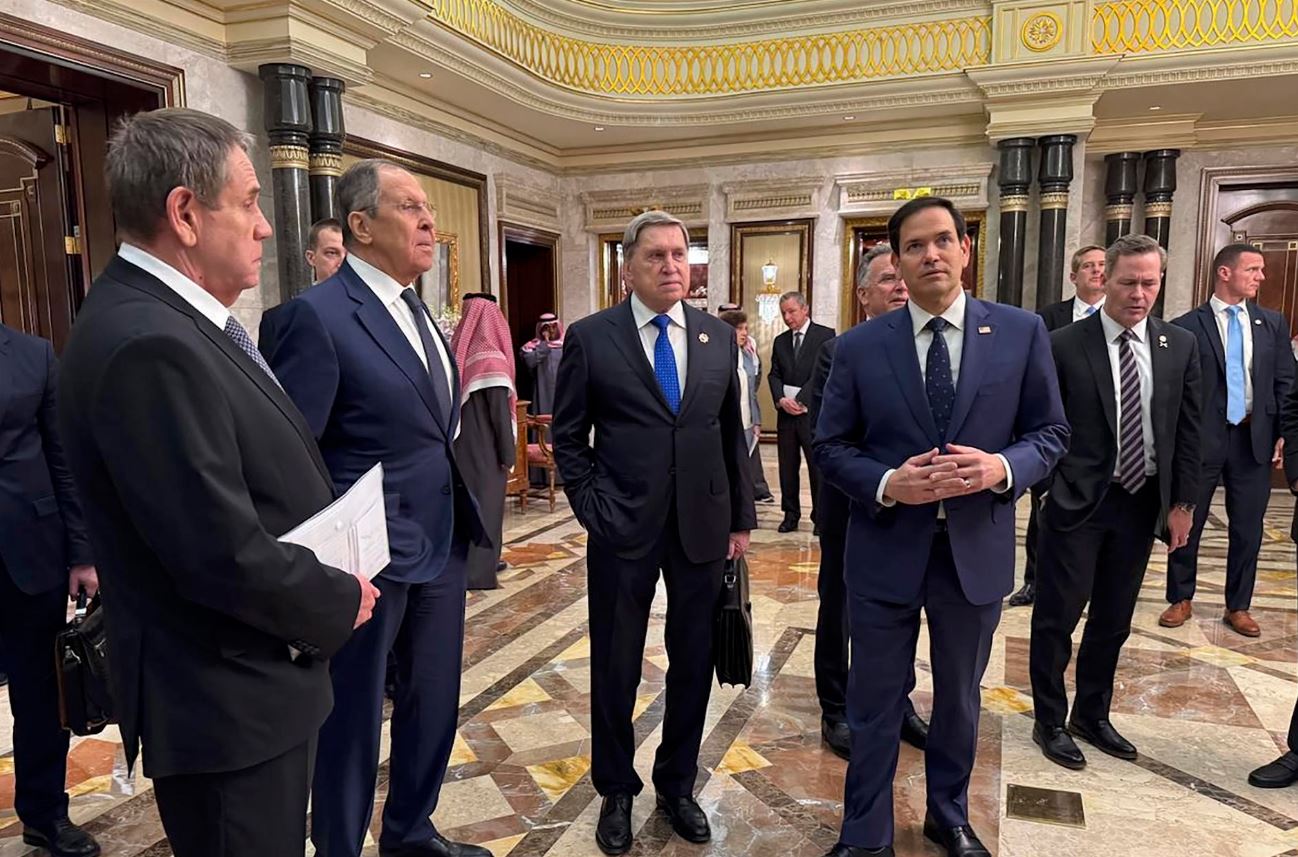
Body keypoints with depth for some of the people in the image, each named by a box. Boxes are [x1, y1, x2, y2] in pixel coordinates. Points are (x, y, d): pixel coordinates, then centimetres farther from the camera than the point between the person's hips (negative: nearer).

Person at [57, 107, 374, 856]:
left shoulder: (167, 320, 6)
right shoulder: (147, 345, -26)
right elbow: (225, 556, -29)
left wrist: (327, 582, 2)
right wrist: (339, 604, -13)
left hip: (250, 679, 9)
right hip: (228, 699, -9)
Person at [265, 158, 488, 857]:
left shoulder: (416, 311, 11)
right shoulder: (319, 314, -15)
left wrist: (464, 525, 8)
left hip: (441, 549, 8)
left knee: (434, 706, 20)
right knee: (352, 721, 11)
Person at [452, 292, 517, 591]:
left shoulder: (457, 351, 2)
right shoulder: (491, 359, -16)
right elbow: (500, 412, -16)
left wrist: (453, 439, 17)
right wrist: (508, 453, -9)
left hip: (461, 443, 6)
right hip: (485, 448, -6)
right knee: (485, 503, 2)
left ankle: (462, 566, 26)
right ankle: (480, 573, 6)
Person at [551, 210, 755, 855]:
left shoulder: (719, 337, 6)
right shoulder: (590, 337, -3)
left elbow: (732, 433, 10)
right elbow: (568, 437, 1)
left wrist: (741, 518, 9)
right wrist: (591, 506, -6)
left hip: (703, 528, 3)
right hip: (622, 531, -2)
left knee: (693, 664, 13)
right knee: (615, 669, 10)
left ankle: (677, 784, 35)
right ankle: (616, 792, 33)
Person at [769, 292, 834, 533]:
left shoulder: (825, 336, -2)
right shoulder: (780, 341, 15)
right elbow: (774, 375, 10)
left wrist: (800, 400, -14)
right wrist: (781, 399, -9)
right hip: (785, 412, 5)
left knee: (818, 466, -1)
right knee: (787, 466, 9)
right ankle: (790, 513, 19)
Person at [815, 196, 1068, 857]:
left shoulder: (1021, 333, -3)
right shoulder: (859, 347, -5)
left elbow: (1049, 433, 2)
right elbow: (830, 446, -1)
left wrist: (1002, 469, -18)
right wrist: (887, 483, -19)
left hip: (977, 549, 2)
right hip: (886, 549, -1)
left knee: (960, 698, 21)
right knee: (875, 704, 12)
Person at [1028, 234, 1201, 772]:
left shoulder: (1180, 346, 3)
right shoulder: (1064, 346, -9)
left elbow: (1187, 431, 6)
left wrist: (1183, 503, 5)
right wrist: (1044, 484, -9)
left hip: (1142, 502, 4)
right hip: (1077, 502, -4)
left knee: (1113, 620, 16)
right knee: (1057, 617, 4)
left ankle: (1092, 715, 35)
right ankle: (1050, 722, 22)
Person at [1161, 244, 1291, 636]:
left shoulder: (1273, 323, 8)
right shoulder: (1187, 326, -4)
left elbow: (1285, 383, 9)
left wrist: (1284, 435, 1)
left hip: (1255, 438, 3)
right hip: (1201, 439, -3)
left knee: (1247, 529, 10)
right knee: (1187, 524, 6)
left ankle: (1238, 607, 24)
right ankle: (1181, 600, 22)